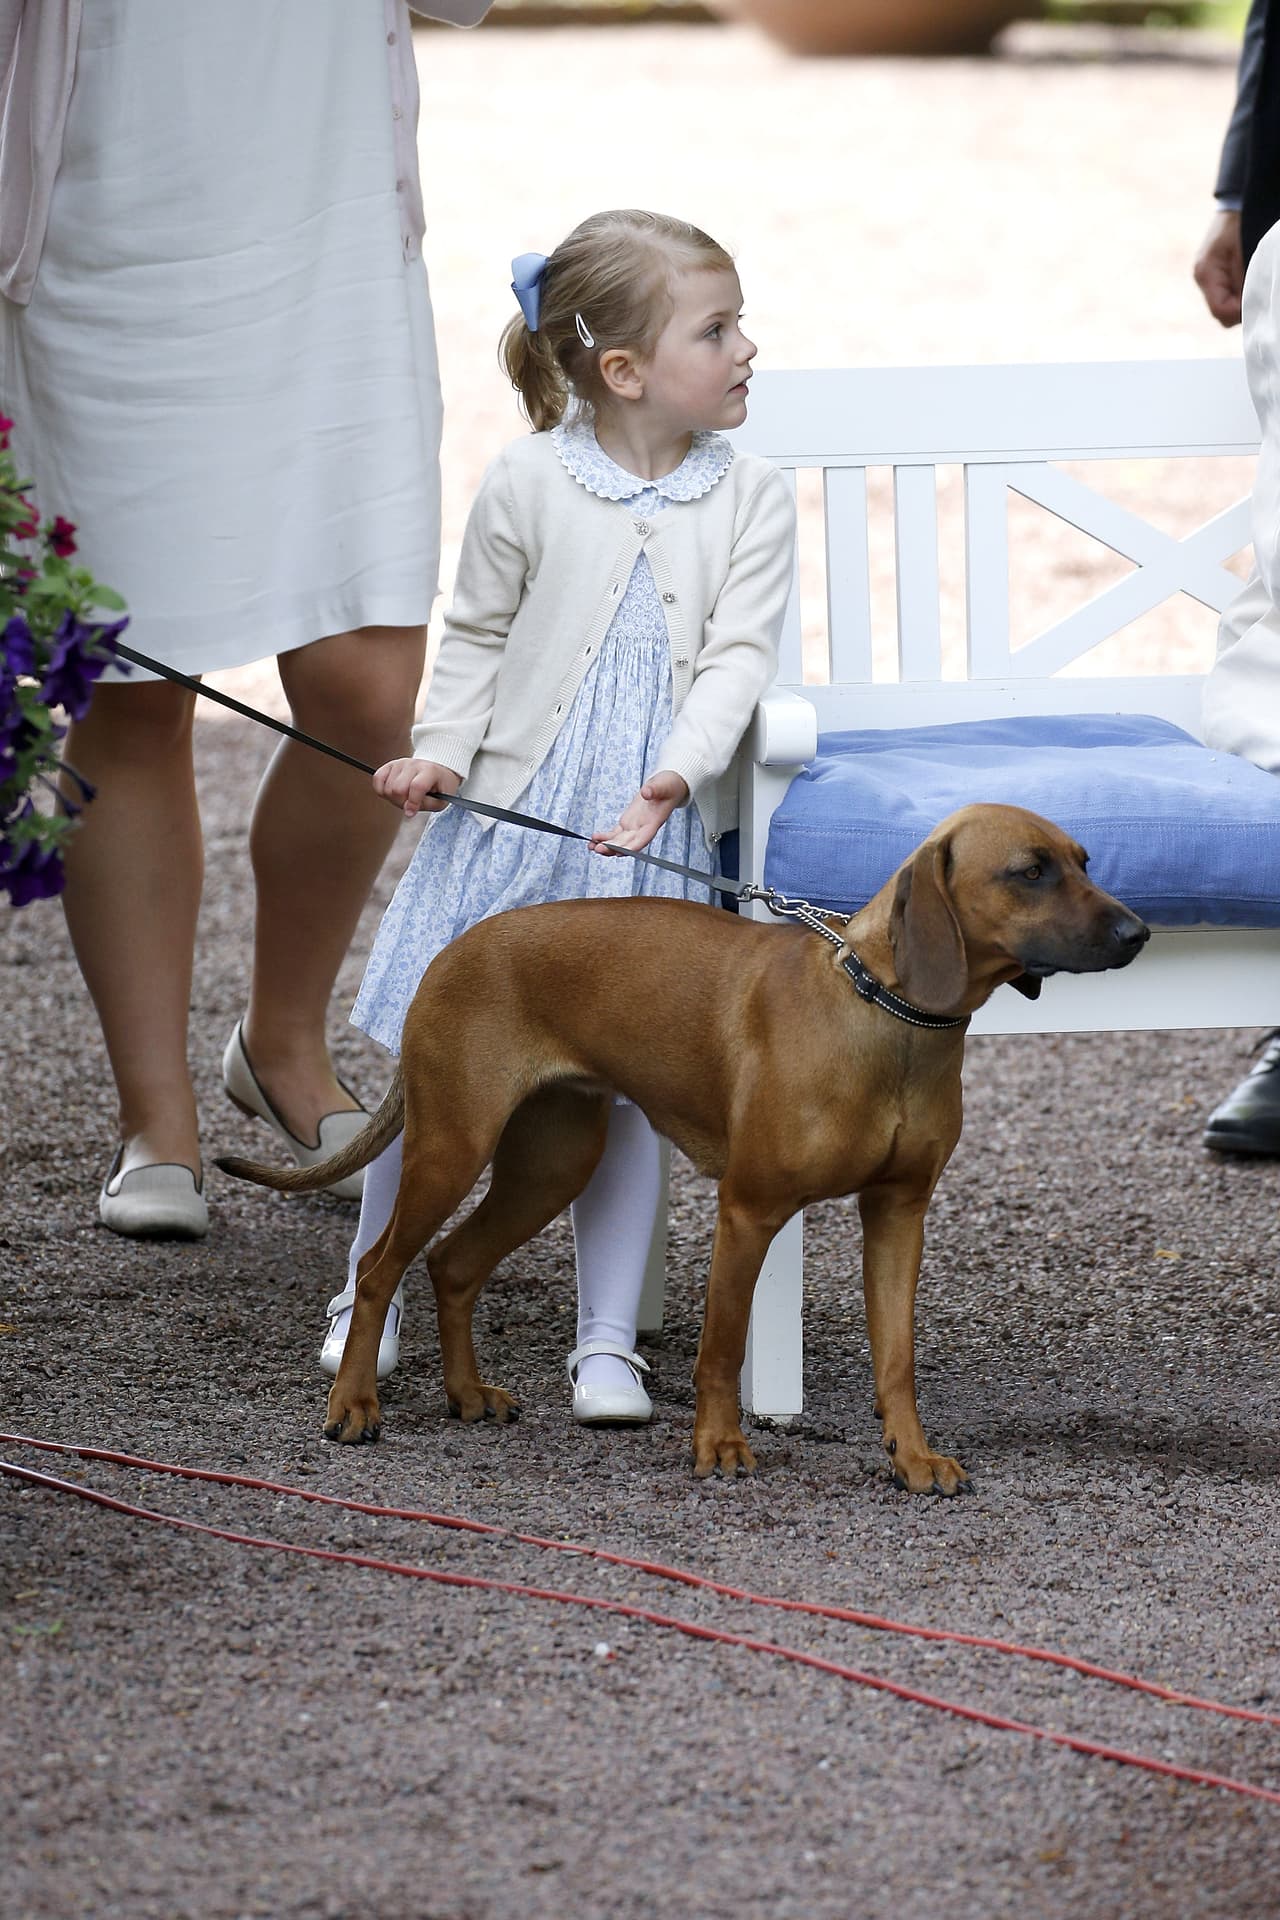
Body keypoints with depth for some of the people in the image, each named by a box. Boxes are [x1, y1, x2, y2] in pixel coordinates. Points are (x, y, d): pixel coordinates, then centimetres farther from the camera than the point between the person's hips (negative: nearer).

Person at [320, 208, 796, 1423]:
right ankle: (370, 1298, 21)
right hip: (509, 815, 0)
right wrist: (440, 753, -7)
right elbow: (477, 638, 6)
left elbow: (737, 656, -9)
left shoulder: (749, 500, -1)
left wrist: (677, 774, -24)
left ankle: (607, 1341, 12)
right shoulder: (528, 484, -4)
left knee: (626, 1079, 3)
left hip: (654, 834, 1)